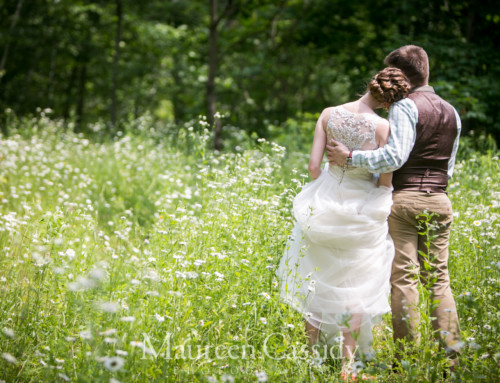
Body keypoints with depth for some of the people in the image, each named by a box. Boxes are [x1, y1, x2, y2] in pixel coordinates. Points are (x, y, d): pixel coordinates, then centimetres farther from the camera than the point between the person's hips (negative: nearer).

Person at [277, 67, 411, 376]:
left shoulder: (329, 114, -6)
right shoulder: (382, 126, -15)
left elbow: (314, 166, -5)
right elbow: (386, 181, -13)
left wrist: (324, 198, 12)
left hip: (327, 199, 3)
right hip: (364, 207, -2)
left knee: (319, 279, 17)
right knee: (355, 283, 11)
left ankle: (312, 351, 21)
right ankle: (349, 357, 11)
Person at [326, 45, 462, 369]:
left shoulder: (405, 106, -7)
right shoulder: (452, 114, 15)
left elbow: (394, 156, -19)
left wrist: (350, 156, -16)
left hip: (404, 199, -6)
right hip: (440, 201, 6)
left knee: (404, 278, -3)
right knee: (439, 279, 9)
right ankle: (451, 354, 4)